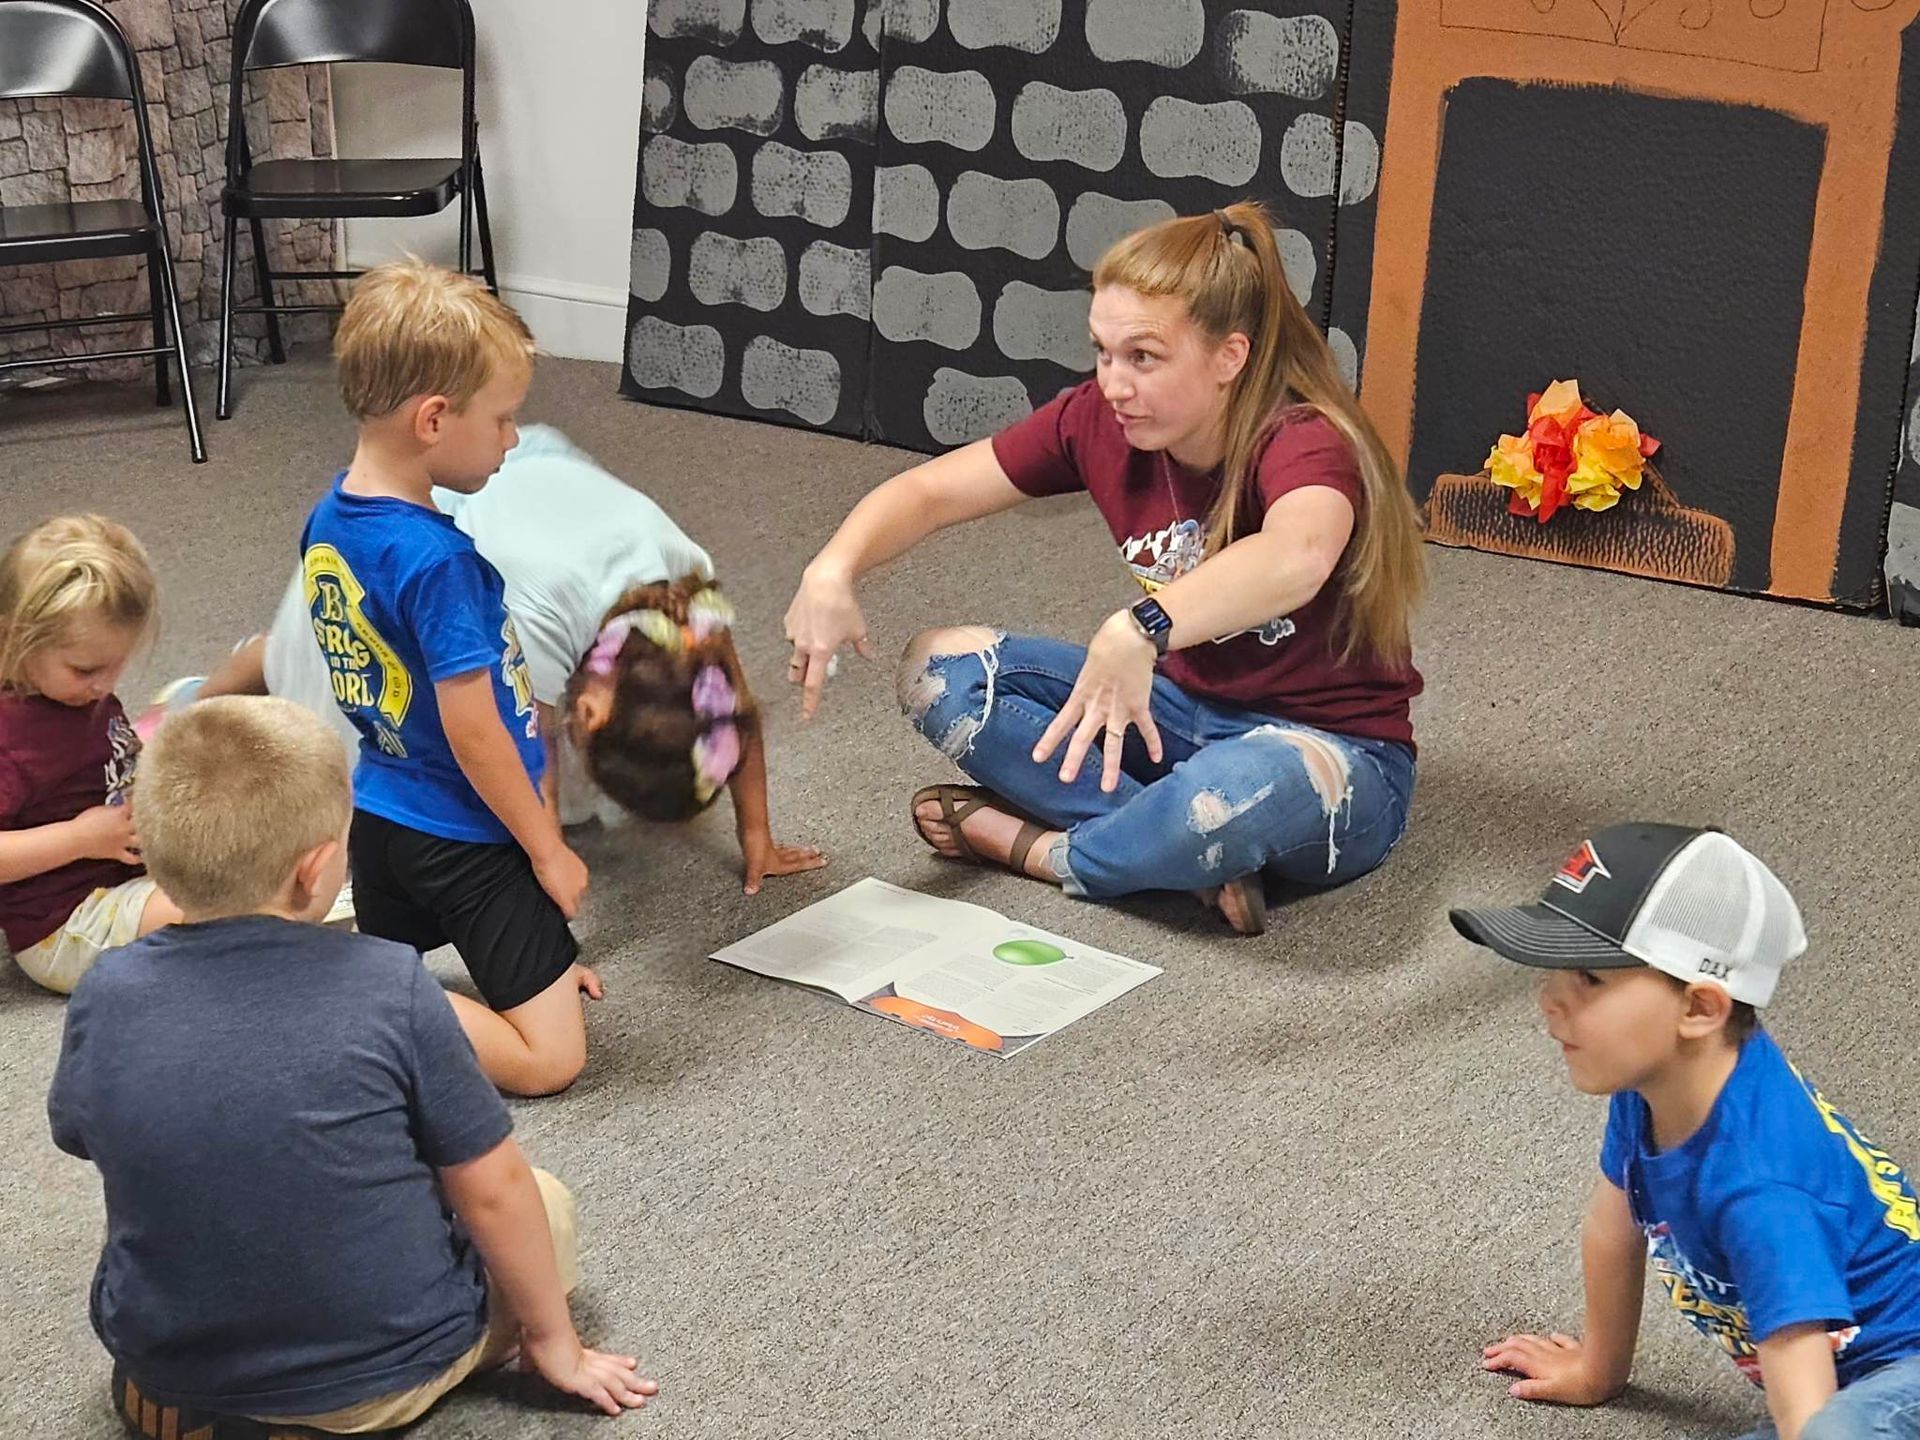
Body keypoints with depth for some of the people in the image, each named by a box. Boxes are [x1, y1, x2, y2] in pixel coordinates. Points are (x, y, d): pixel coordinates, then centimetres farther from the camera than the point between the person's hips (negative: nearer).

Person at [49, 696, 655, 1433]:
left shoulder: (107, 994, -14)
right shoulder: (388, 984, -23)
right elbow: (491, 1188, -14)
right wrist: (553, 1340, 3)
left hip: (168, 1364, 5)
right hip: (387, 1371, -5)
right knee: (543, 1203, 20)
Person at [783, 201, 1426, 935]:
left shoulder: (1304, 443, -26)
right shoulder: (1099, 422, -7)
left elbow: (1296, 558, -50)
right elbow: (930, 491, -6)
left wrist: (1141, 631, -66)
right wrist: (832, 572, -26)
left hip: (1336, 749, -6)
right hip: (1190, 710, 7)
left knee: (1256, 783, -43)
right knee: (942, 669, -9)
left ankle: (1040, 849, -13)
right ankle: (1200, 854, -18)